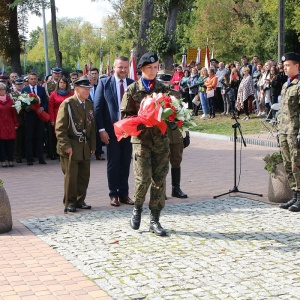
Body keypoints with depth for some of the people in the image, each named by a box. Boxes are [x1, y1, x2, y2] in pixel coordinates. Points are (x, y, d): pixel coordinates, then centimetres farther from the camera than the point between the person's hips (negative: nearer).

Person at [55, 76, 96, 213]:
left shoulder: (89, 104, 11)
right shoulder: (67, 104, -9)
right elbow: (60, 128, -11)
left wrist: (92, 145, 10)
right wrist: (66, 146, -16)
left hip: (85, 147, 6)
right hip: (71, 147, -6)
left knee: (84, 176, 9)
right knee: (71, 176, -1)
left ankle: (80, 200, 21)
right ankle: (70, 203, 9)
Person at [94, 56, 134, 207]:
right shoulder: (104, 83, -2)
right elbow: (97, 107, -4)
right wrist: (101, 129, -10)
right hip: (112, 130, -2)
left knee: (126, 163, 9)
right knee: (113, 163, 5)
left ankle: (124, 193, 19)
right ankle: (113, 194, 15)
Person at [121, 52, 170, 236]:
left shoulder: (164, 89, 10)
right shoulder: (132, 90, 2)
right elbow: (125, 115, 1)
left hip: (161, 138, 3)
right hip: (141, 138, -3)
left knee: (160, 179, 1)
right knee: (143, 178, -10)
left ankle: (155, 220, 9)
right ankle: (138, 208, 18)